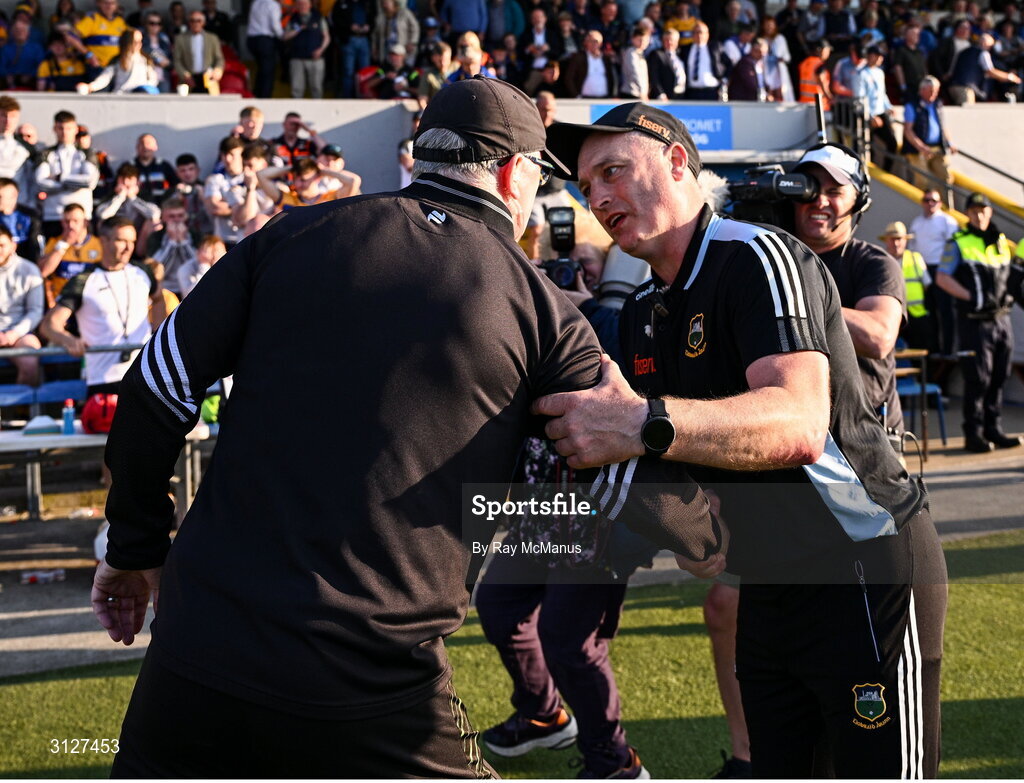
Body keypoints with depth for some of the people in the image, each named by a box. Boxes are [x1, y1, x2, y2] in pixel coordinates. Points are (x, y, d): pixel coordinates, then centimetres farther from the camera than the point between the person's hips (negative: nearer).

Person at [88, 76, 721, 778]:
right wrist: (721, 543, 27)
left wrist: (136, 547, 18)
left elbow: (158, 389, 5)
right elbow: (636, 484, 6)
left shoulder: (296, 234, 6)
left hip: (200, 652, 3)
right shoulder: (540, 309, 1)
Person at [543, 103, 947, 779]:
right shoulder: (643, 313, 11)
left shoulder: (759, 258, -17)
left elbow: (800, 424, -33)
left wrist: (644, 425, -45)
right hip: (767, 589, 8)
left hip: (868, 576, -8)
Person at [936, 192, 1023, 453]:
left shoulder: (1001, 241, 14)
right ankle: (973, 434, -1)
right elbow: (942, 278, -9)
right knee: (978, 379, -7)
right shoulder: (958, 243, -3)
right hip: (974, 321, -6)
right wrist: (971, 298, -16)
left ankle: (994, 431, 17)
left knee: (999, 379, 8)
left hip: (1001, 319, 6)